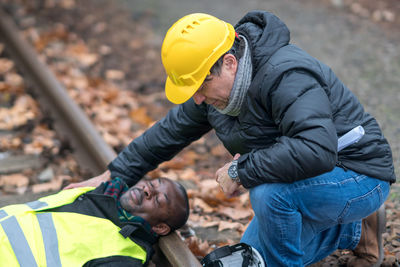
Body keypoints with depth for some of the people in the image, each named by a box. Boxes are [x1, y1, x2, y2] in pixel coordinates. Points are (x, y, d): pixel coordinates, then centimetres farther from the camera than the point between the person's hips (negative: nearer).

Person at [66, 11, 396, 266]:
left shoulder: (287, 77, -33)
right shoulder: (216, 82, -4)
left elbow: (315, 151, -46)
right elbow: (172, 130, 7)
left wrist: (240, 170, -34)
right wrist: (112, 176, 8)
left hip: (360, 178, -9)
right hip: (309, 183, 9)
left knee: (268, 192, -36)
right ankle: (355, 230, 22)